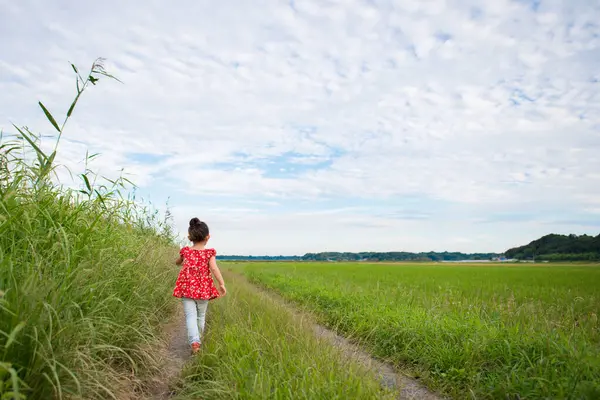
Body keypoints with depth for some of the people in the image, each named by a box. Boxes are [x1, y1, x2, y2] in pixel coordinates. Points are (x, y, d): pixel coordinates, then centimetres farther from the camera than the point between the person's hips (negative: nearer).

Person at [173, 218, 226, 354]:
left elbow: (177, 262, 24)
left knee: (190, 316, -5)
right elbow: (213, 268, -18)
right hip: (203, 289, 0)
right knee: (201, 316, 18)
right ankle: (198, 339, 30)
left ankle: (194, 341, -24)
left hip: (186, 288, 1)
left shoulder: (185, 251, 4)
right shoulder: (209, 252, -4)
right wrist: (222, 284, -17)